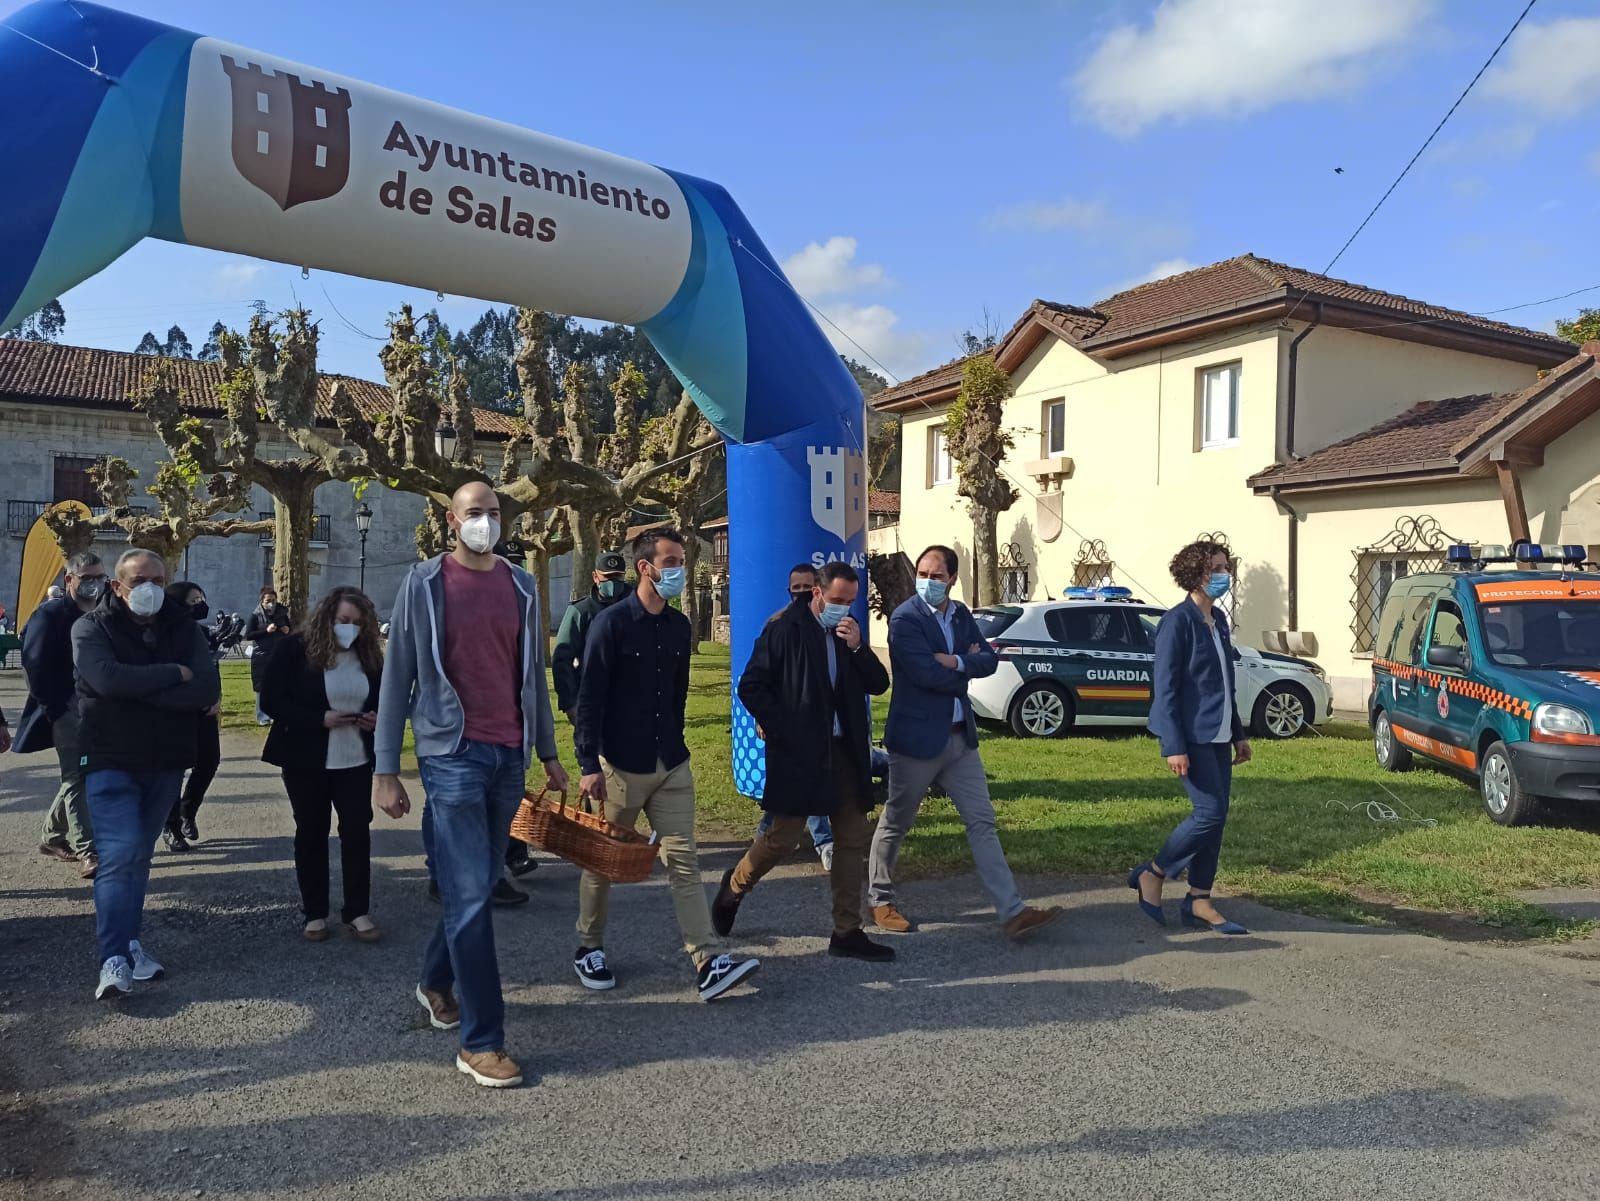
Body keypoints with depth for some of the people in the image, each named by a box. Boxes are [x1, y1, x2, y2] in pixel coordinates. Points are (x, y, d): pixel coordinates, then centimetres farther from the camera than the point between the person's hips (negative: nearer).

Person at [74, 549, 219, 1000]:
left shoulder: (184, 628, 3)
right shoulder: (92, 628, -5)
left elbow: (208, 690, -11)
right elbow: (108, 678, -25)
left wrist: (139, 688, -18)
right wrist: (173, 674, -16)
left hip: (166, 762, 4)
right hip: (111, 762, -4)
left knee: (140, 854, 13)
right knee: (120, 854, -14)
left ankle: (128, 941, 25)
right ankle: (114, 959, -14)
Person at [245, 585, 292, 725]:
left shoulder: (282, 613, 4)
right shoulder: (256, 615, -4)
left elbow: (290, 629, 18)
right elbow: (247, 635, -9)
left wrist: (287, 630, -6)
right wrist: (266, 631, -21)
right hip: (261, 656, -2)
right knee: (262, 687, 2)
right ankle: (263, 716, 11)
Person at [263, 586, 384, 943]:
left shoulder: (369, 655, 4)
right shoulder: (295, 649, -8)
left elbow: (384, 699, 15)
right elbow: (271, 700, -12)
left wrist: (377, 718, -8)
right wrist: (320, 719, -22)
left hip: (356, 760, 3)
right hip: (306, 760, -3)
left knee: (357, 830, 0)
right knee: (311, 833, 7)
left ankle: (358, 912, 10)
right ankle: (314, 914, 19)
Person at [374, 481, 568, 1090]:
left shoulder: (521, 586, 10)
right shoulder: (424, 584, -2)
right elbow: (397, 678, -1)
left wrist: (548, 752, 15)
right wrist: (385, 769, -4)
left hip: (510, 755, 5)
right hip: (453, 751, -4)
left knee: (479, 883, 14)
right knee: (470, 892, -6)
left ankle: (435, 982, 38)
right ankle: (481, 1042, 1)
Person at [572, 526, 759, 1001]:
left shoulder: (679, 626, 8)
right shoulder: (612, 623, -11)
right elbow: (589, 699, -13)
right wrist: (589, 765, -17)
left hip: (671, 765, 5)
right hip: (620, 765, -5)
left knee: (683, 860, 1)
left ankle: (708, 964, -1)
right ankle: (589, 949, 30)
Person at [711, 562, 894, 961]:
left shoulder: (847, 631, 11)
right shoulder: (785, 628, -7)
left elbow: (879, 685, 7)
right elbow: (751, 687, -9)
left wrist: (857, 647, -8)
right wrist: (783, 731, -13)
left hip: (845, 751, 6)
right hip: (798, 753, -6)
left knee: (853, 840, 5)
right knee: (782, 837, -2)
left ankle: (847, 932, 14)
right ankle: (734, 885, 27)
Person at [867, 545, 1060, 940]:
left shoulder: (961, 614, 8)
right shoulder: (905, 618, -15)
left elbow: (989, 660, 1)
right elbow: (928, 674, -23)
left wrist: (956, 662, -17)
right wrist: (969, 664, -8)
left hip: (960, 736, 7)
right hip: (917, 738, -6)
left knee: (982, 823, 3)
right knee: (895, 824, 9)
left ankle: (1012, 912, 4)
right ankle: (880, 901, 28)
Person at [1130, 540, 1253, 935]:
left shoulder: (1218, 620, 13)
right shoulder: (1178, 621, -12)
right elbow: (1165, 688, -16)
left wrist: (1238, 734, 19)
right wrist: (1174, 746, -19)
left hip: (1218, 736, 8)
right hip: (1192, 736, -8)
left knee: (1215, 817, 7)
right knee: (1210, 813, -10)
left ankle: (1199, 902, 16)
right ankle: (1152, 875, 8)